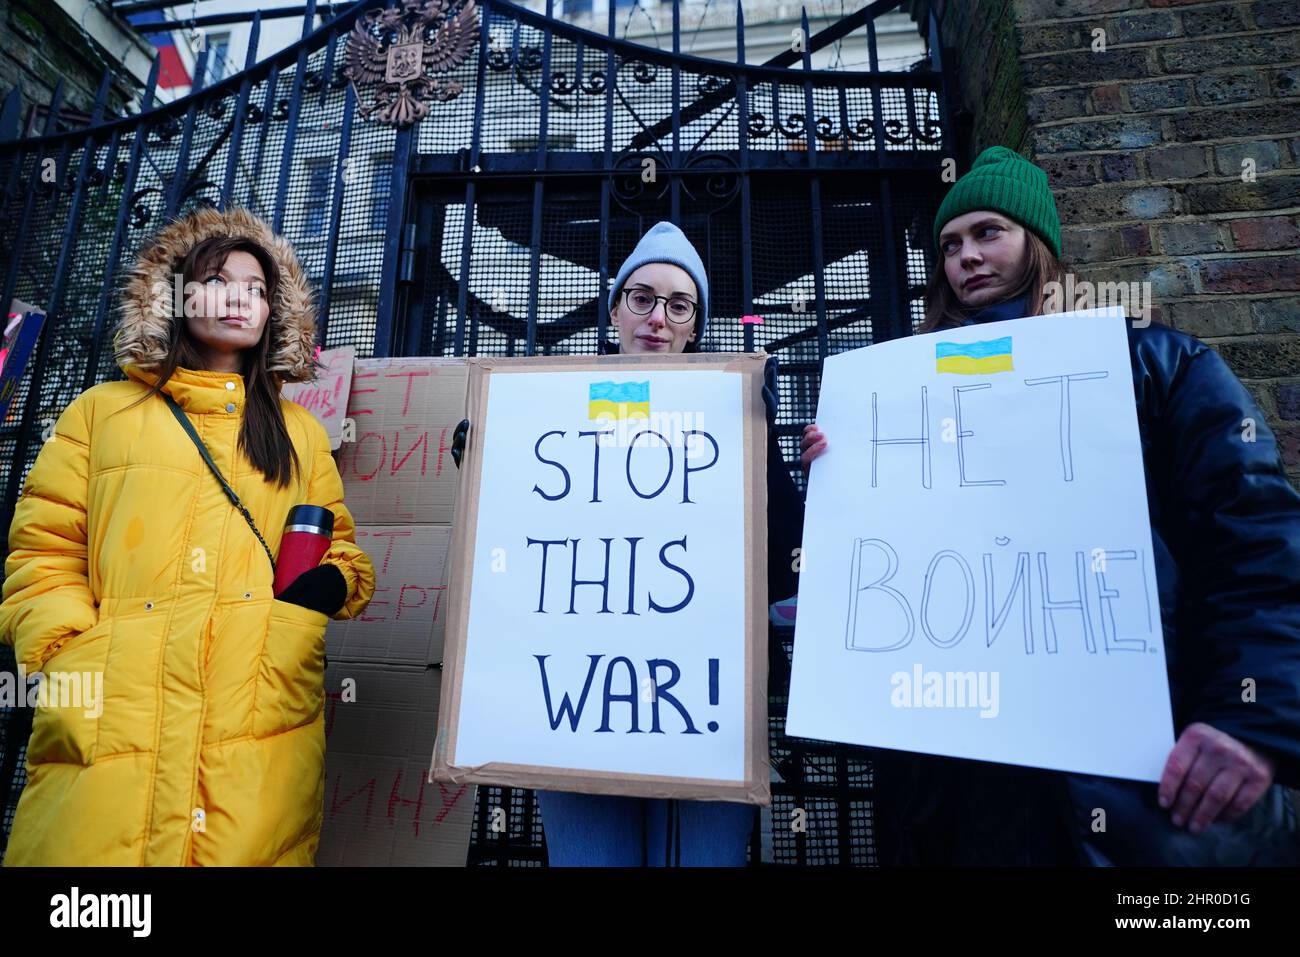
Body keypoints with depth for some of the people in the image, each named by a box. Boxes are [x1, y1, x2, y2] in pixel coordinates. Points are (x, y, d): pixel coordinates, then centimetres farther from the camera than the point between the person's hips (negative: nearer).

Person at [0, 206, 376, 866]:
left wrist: (331, 581, -5)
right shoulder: (103, 411, 15)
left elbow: (341, 549, 18)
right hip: (108, 716, 0)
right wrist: (73, 667, -5)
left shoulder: (299, 431, 19)